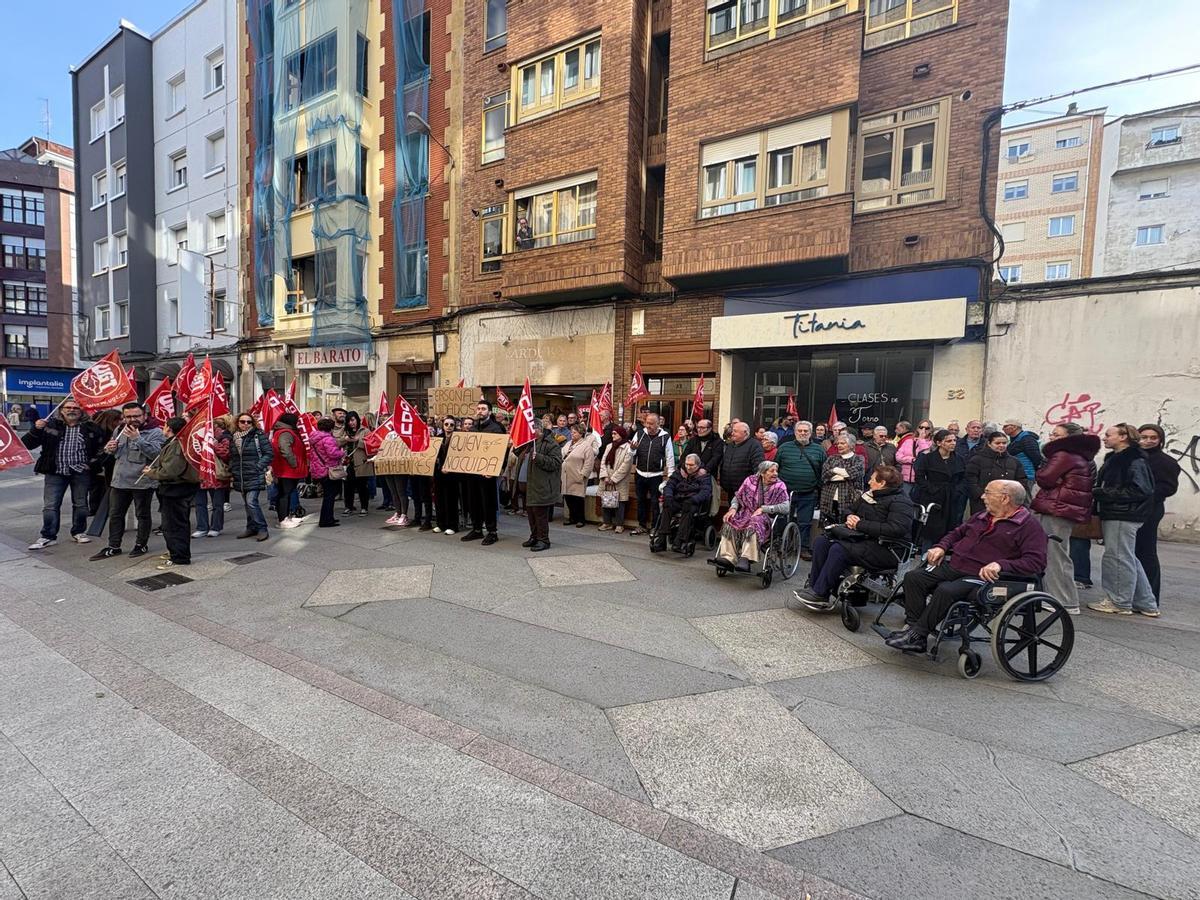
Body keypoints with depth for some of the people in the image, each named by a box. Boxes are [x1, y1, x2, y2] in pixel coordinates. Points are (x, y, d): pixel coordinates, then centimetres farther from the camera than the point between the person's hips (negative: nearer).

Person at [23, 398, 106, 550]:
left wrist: (94, 460, 3)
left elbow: (103, 445, 15)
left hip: (81, 472, 1)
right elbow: (27, 444, -3)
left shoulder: (90, 427, 2)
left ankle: (79, 532, 23)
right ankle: (48, 536, 9)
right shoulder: (50, 424, -1)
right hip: (55, 472, 0)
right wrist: (36, 429, -18)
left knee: (80, 504, 10)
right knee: (50, 506, 0)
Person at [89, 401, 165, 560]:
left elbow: (156, 453, -25)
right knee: (115, 515, 13)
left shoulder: (155, 432, -10)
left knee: (142, 515, 7)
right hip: (119, 481, 7)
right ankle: (114, 547, 24)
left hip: (143, 482, -6)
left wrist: (137, 438, -30)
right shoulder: (120, 431, 11)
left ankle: (141, 544, 21)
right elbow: (112, 454, 23)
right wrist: (109, 449, 0)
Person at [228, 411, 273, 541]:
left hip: (255, 476, -6)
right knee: (247, 504, 13)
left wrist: (258, 467, -14)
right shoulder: (234, 438, 12)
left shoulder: (259, 435, -5)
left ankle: (262, 529, -7)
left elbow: (269, 453, -8)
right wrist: (232, 470, 9)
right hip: (240, 477, 6)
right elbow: (231, 457, 22)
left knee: (251, 502, -15)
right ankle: (251, 528, 23)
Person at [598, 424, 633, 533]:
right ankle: (607, 523, 18)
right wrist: (605, 476, -5)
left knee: (619, 503, -1)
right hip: (607, 481, 6)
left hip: (619, 482, -6)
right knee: (605, 501, 7)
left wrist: (613, 479, -13)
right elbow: (603, 461, 8)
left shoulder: (627, 448, -7)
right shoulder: (609, 446, 14)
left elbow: (625, 466, -13)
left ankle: (619, 524, 10)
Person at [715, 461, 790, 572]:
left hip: (767, 518, -3)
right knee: (730, 521, -25)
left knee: (754, 525, -37)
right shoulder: (751, 480, 9)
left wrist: (763, 509, -16)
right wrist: (733, 508, -6)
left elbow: (785, 507, -11)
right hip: (747, 513, 3)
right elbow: (737, 497, 15)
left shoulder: (780, 486, 1)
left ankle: (746, 559, -42)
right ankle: (728, 558, -31)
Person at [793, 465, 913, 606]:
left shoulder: (900, 502, -12)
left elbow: (895, 529, -27)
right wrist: (850, 516, 3)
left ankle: (820, 593, -19)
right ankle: (813, 585, -10)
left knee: (839, 549, -29)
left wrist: (860, 525, -21)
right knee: (821, 541, -8)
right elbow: (851, 508, 30)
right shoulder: (869, 494, 15)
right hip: (862, 538, 9)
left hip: (885, 549, -9)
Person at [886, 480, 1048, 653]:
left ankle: (917, 635, -23)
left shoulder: (1029, 526, -3)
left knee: (946, 590, -34)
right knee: (913, 577, -12)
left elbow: (1037, 561, -14)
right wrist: (941, 547, 11)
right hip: (952, 567, 8)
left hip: (982, 576, -7)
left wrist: (1001, 564, -29)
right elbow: (957, 533, 32)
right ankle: (912, 626, -16)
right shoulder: (981, 516, 20)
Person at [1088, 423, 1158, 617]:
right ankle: (1146, 604, 26)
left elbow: (1139, 490, -20)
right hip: (1113, 514, 10)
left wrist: (1103, 493, -20)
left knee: (1118, 557, -1)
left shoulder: (1135, 461, -14)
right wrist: (1096, 490, 4)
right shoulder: (1114, 459, 15)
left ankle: (1119, 602, 9)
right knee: (1128, 559, 16)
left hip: (1123, 517, -10)